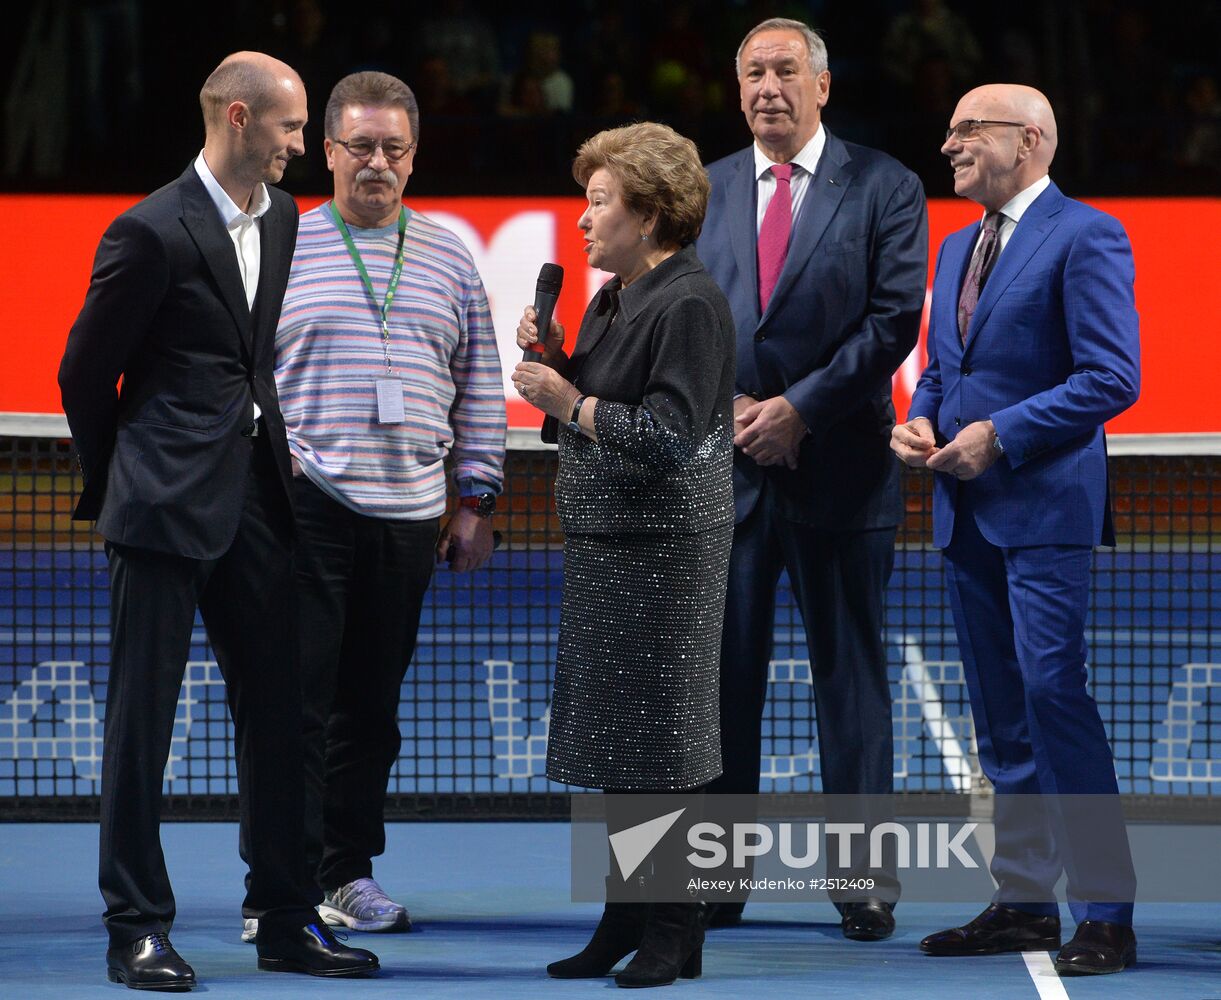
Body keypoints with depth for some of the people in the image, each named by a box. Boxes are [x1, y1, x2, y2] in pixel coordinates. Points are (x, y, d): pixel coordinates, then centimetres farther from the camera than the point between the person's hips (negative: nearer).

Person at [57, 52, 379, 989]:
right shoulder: (153, 232, -12)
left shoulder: (282, 217, 10)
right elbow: (86, 371, -4)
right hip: (168, 506, -7)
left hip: (253, 499, 7)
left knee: (277, 708, 9)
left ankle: (288, 917, 16)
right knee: (142, 716, -1)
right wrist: (115, 484, 7)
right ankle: (137, 927, 4)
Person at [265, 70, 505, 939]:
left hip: (408, 510, 3)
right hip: (305, 503, -3)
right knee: (297, 694, -7)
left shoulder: (448, 259, 13)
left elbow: (480, 390, 15)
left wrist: (478, 501, 11)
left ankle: (350, 871, 15)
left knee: (372, 702, 7)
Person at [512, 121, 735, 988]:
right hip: (604, 543, 9)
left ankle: (674, 931, 3)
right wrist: (553, 358, 4)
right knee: (616, 733, 12)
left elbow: (665, 437, -20)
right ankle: (626, 918, 20)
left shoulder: (690, 305, -15)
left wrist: (566, 400, -14)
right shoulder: (616, 296, 14)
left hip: (662, 550, -9)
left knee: (661, 737, -4)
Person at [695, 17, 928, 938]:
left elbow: (894, 317, -6)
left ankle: (866, 882, 7)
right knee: (721, 672, 3)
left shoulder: (884, 188, 1)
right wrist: (726, 409, -5)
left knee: (851, 673, 2)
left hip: (840, 465, -3)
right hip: (725, 465, 3)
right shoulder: (703, 192, 11)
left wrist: (799, 406, -13)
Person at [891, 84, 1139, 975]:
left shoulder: (1085, 237, -8)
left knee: (1054, 695, -14)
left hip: (1044, 505, -8)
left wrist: (999, 433, -17)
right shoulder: (959, 248, 18)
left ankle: (1106, 913, -11)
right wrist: (921, 421, 4)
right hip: (968, 512, 8)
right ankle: (1025, 901, 17)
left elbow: (1112, 377, -15)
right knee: (1001, 718, 10)